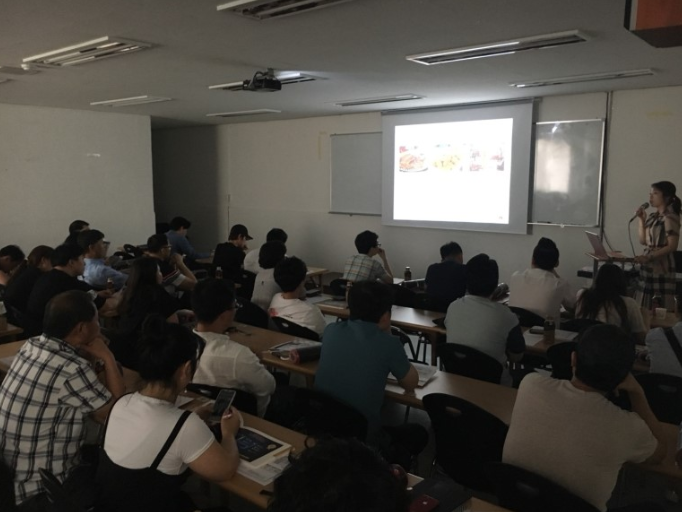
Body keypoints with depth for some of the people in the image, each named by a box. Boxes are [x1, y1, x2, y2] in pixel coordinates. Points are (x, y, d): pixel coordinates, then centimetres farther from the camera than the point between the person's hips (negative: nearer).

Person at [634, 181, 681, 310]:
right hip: (648, 266, 8)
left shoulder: (670, 218, -11)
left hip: (661, 266, -8)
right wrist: (642, 220, 9)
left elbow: (672, 246, -16)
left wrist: (649, 257, -23)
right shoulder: (652, 217, 13)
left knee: (661, 309, -6)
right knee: (644, 308, 9)